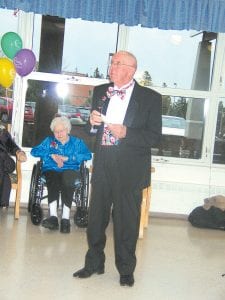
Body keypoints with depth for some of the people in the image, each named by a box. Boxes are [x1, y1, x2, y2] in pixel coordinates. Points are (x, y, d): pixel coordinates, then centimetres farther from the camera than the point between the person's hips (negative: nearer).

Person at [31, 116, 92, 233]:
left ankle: (65, 217, -45)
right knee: (53, 180, -36)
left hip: (70, 170, -1)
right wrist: (51, 156, -3)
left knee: (66, 178, -37)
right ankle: (53, 216, -49)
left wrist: (67, 158, -7)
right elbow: (34, 151, 11)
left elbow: (87, 155, 1)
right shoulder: (49, 141, 27)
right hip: (51, 170, 1)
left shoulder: (77, 142, 21)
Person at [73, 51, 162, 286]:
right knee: (96, 216, 12)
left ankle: (126, 270, 22)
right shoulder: (100, 92, 10)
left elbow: (154, 136, -7)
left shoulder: (150, 98, -4)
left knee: (127, 220, 5)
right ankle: (94, 263, 31)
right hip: (102, 165, 4)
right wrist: (93, 122, -4)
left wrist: (126, 133, -19)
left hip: (130, 169, -4)